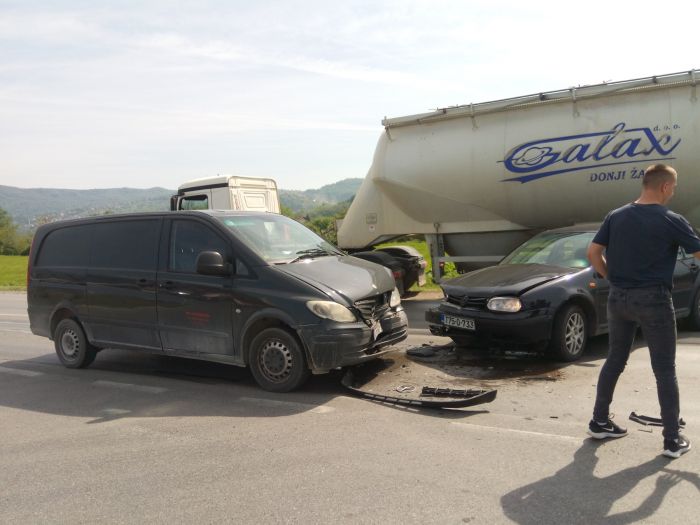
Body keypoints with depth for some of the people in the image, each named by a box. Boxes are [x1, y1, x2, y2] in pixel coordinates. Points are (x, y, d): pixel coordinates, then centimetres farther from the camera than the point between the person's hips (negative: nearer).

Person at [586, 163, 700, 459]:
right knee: (665, 370, 4)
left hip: (619, 298, 5)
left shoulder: (616, 216, 4)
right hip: (653, 300, -5)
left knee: (614, 361, 16)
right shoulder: (671, 221, -10)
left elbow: (593, 253, 4)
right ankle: (672, 439, 9)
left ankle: (599, 422, 23)